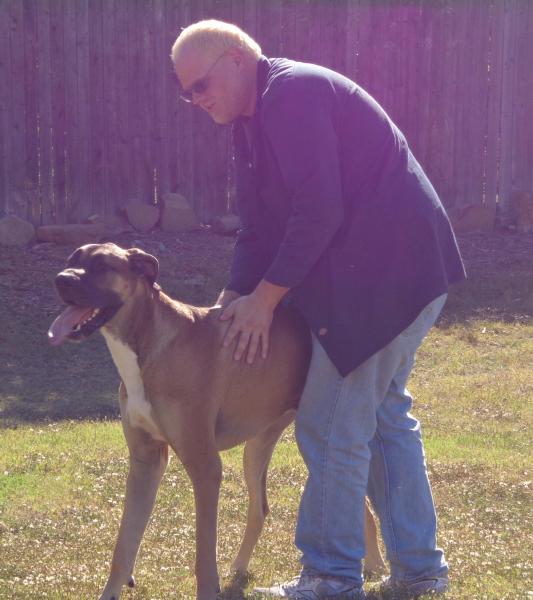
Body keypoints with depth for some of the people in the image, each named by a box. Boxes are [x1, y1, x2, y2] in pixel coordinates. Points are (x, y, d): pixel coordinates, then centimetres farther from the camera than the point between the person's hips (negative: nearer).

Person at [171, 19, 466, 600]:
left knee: (333, 426, -3)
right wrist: (235, 299, 2)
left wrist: (264, 297, -17)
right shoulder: (254, 120, 15)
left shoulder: (292, 92, -17)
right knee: (384, 413, 19)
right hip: (405, 270, 11)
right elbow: (260, 225, 15)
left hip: (387, 272, -11)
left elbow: (319, 210, -24)